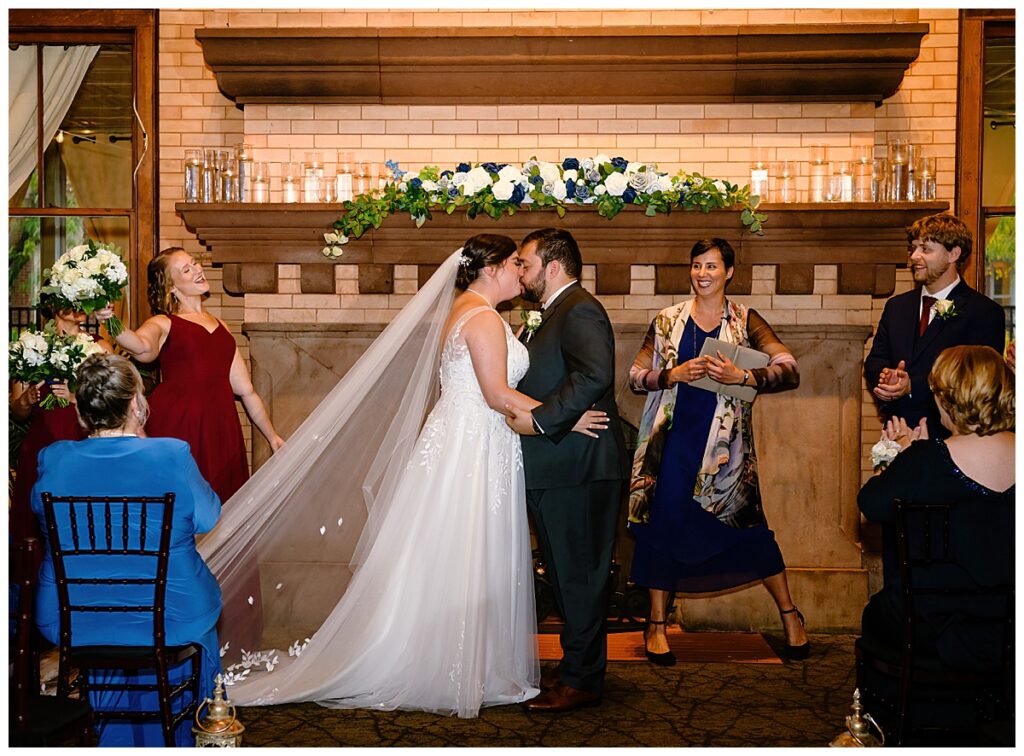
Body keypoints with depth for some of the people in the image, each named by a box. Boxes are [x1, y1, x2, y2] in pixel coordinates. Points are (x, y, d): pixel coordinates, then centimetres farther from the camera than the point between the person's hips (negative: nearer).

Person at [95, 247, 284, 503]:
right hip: (177, 424, -4)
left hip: (220, 427, 5)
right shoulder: (163, 324, 6)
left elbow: (246, 390, 24)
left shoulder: (220, 327, 21)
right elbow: (144, 349, -19)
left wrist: (272, 436, 24)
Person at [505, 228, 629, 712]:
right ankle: (577, 665, 27)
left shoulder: (579, 311, -13)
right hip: (558, 469, 10)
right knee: (569, 573, 16)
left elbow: (595, 375, -28)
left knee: (578, 575, -2)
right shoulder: (556, 314, 20)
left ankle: (581, 681, 7)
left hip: (578, 470, -10)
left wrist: (539, 420, -26)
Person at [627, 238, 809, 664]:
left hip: (724, 442, -1)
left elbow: (789, 372, -8)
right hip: (673, 440, 1)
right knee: (664, 524, 3)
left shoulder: (745, 322, 2)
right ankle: (657, 625, 17)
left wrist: (740, 376, -21)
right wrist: (673, 375, -13)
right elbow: (636, 376, 5)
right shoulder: (667, 320, 6)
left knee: (747, 525, 3)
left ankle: (790, 615, 21)